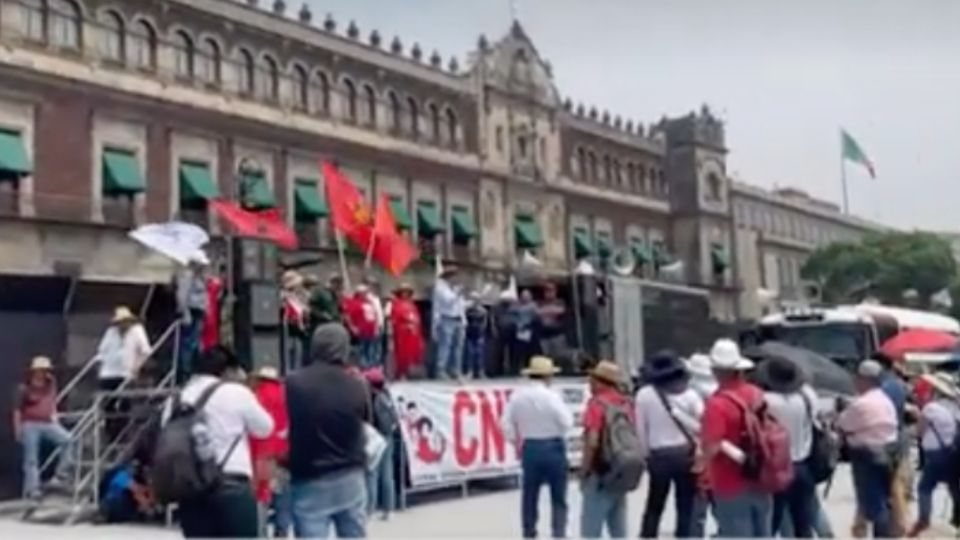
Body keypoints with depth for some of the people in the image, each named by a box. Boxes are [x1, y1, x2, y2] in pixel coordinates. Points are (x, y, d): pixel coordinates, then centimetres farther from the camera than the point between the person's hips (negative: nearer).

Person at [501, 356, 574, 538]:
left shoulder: (517, 396, -1)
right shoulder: (551, 396, -15)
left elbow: (506, 424, 1)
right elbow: (567, 422, -17)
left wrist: (517, 443, 14)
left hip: (529, 448, 4)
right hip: (553, 448, -4)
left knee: (530, 496, 14)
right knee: (558, 499, 6)